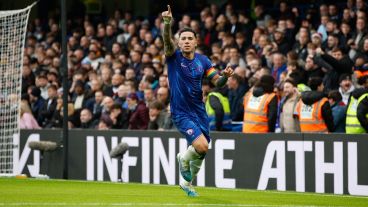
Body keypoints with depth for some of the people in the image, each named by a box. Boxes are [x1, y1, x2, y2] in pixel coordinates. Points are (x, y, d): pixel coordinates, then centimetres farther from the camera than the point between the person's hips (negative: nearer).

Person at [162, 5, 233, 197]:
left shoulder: (203, 61, 2)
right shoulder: (173, 56, -9)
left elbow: (217, 82, 0)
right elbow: (167, 41, -29)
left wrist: (225, 76, -23)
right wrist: (167, 23, -48)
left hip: (199, 110, 5)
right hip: (181, 112, -5)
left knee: (201, 152, 13)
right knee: (202, 146, -23)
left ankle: (187, 183, 40)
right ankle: (183, 158, 12)